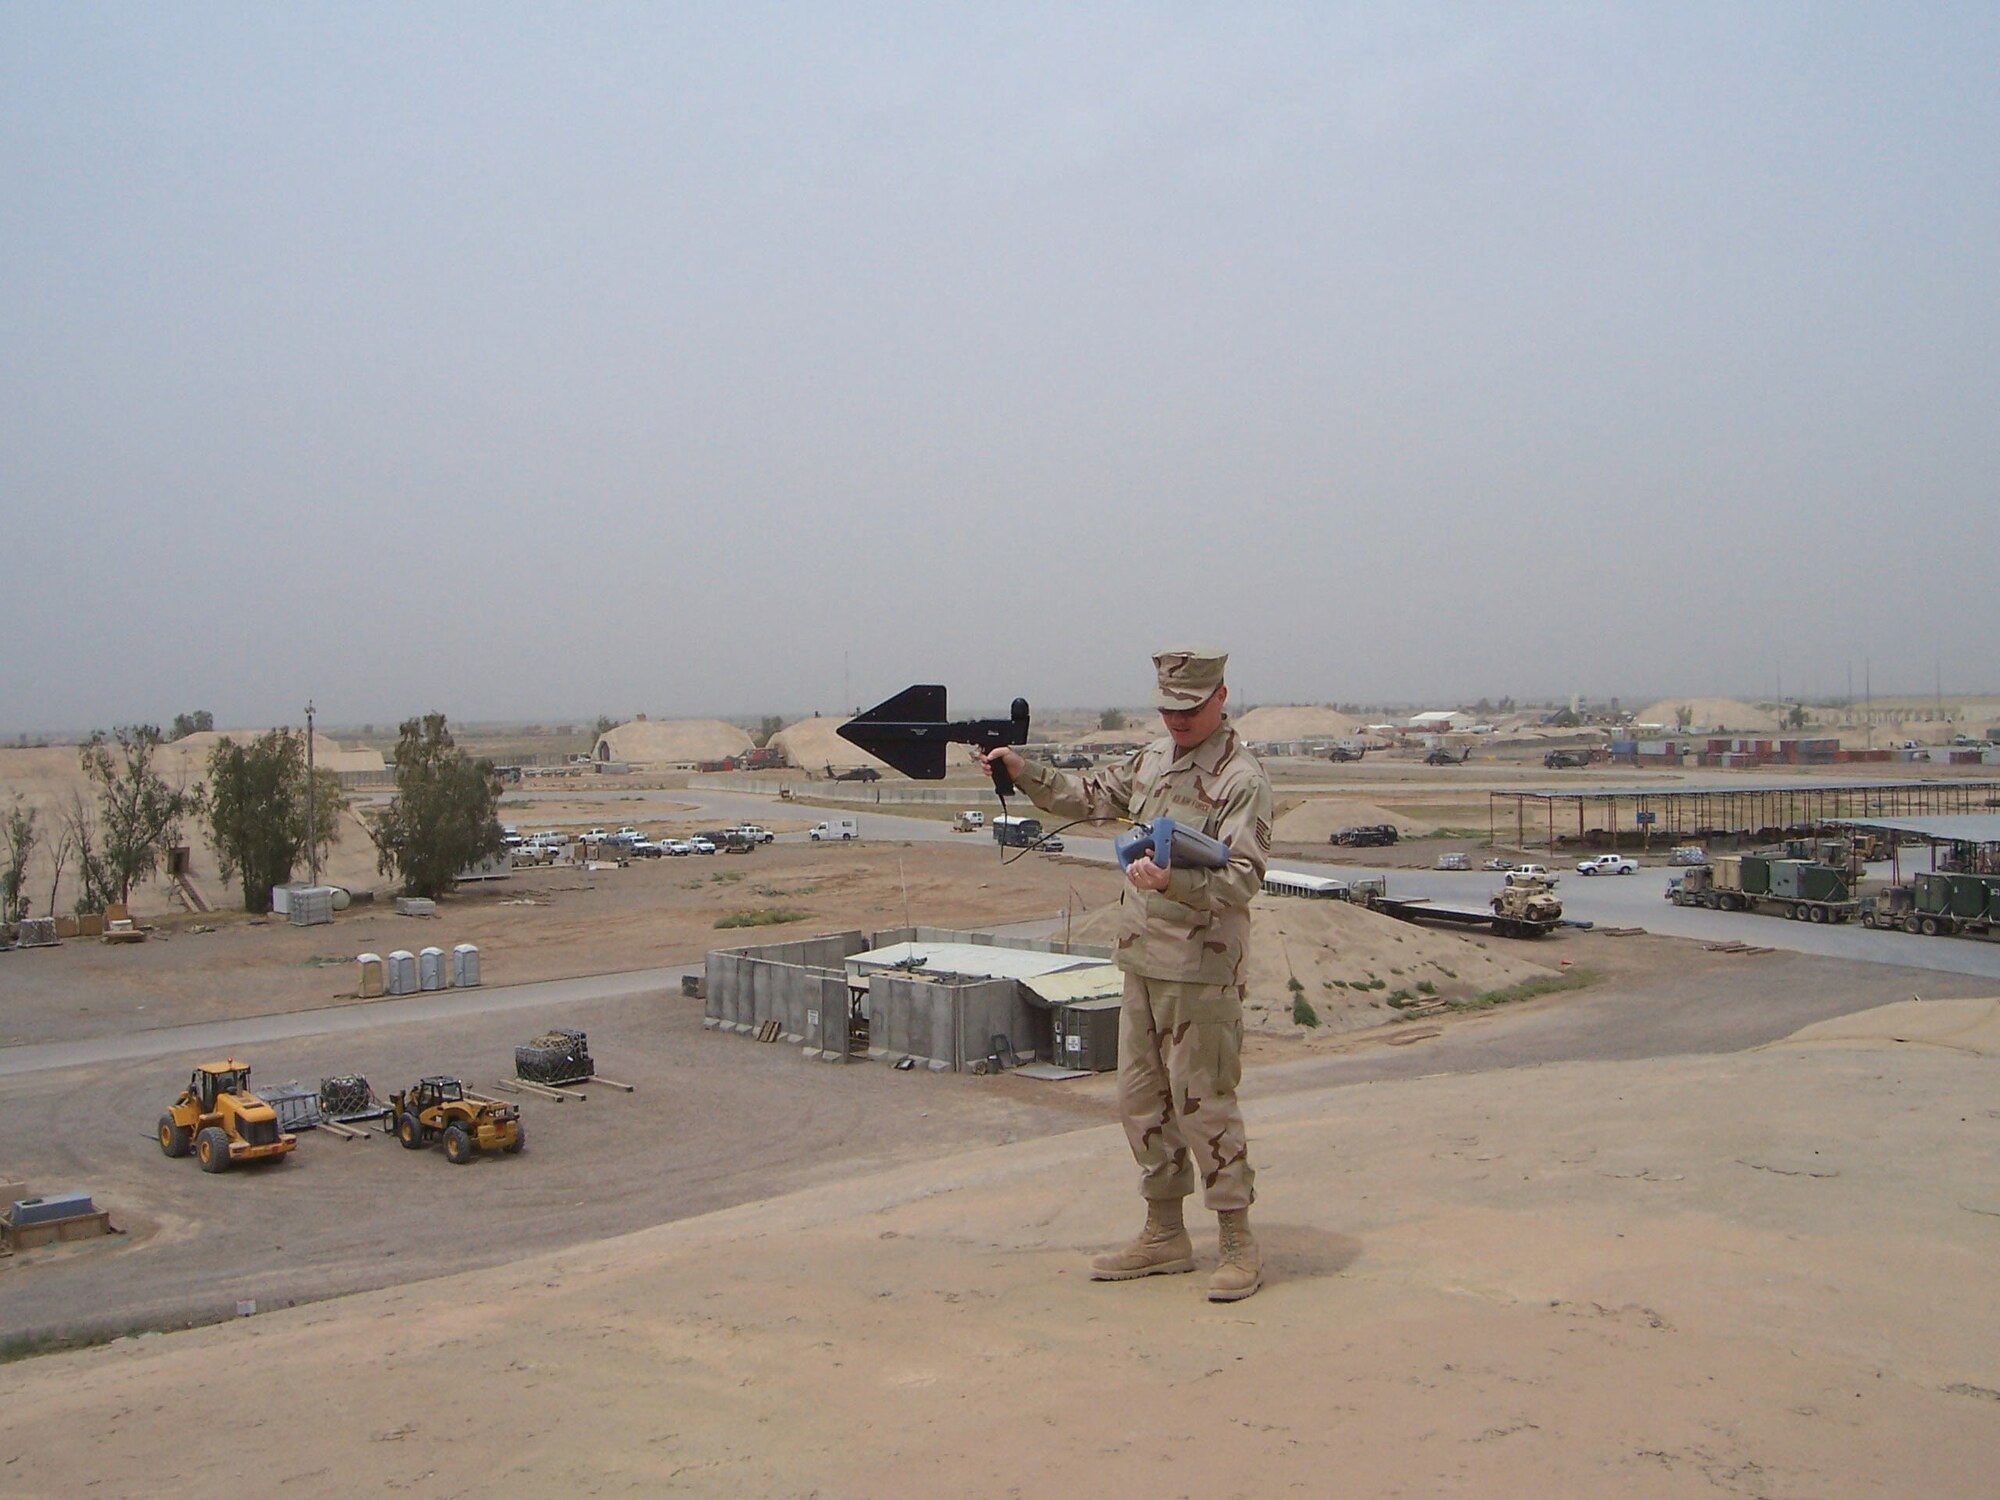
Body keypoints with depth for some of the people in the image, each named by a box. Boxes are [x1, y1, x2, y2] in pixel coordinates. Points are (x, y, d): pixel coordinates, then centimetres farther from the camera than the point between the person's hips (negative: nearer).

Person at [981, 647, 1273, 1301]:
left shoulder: (1242, 779, -13)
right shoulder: (1154, 758, 12)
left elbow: (1241, 880, -20)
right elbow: (1086, 795, 22)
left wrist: (1172, 881, -36)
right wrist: (1021, 769, 9)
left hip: (1199, 968, -8)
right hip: (1142, 959, 8)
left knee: (1203, 1102, -2)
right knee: (1141, 1099, 13)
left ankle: (1237, 1242, 11)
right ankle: (1165, 1234, 24)